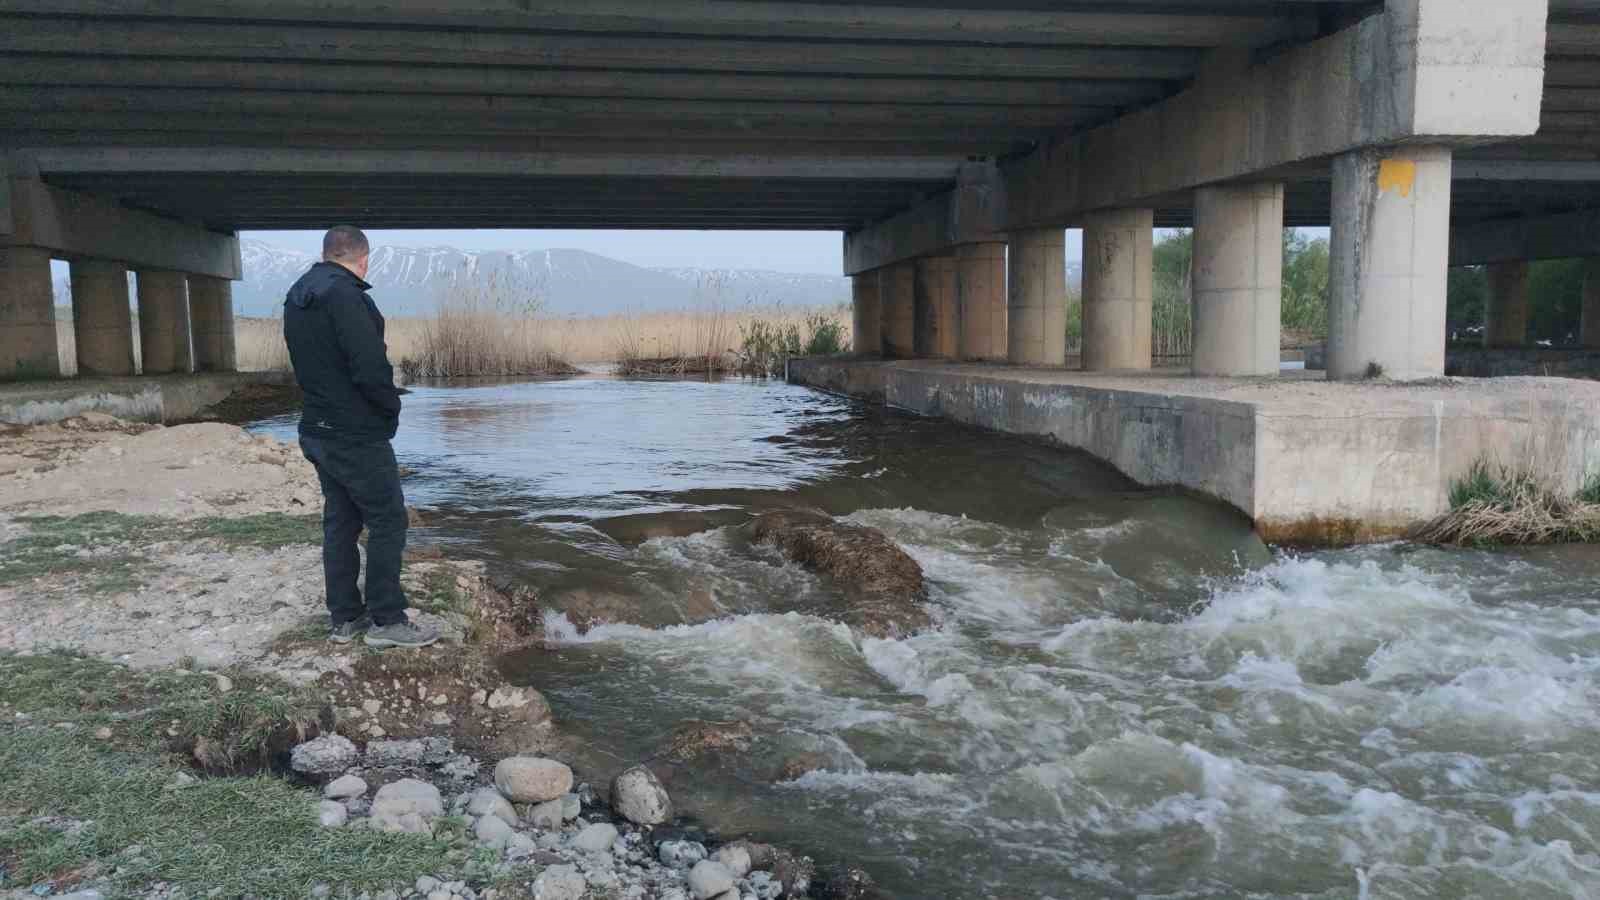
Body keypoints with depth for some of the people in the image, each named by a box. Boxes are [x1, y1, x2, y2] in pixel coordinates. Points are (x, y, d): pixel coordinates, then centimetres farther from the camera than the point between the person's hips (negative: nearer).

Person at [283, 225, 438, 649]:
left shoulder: (296, 299, 11)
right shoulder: (345, 296, -19)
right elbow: (371, 368, -24)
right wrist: (392, 406, -8)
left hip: (318, 432, 9)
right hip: (357, 436, -9)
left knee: (340, 522, 14)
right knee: (388, 521, 0)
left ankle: (343, 617, 20)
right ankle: (386, 620, 4)